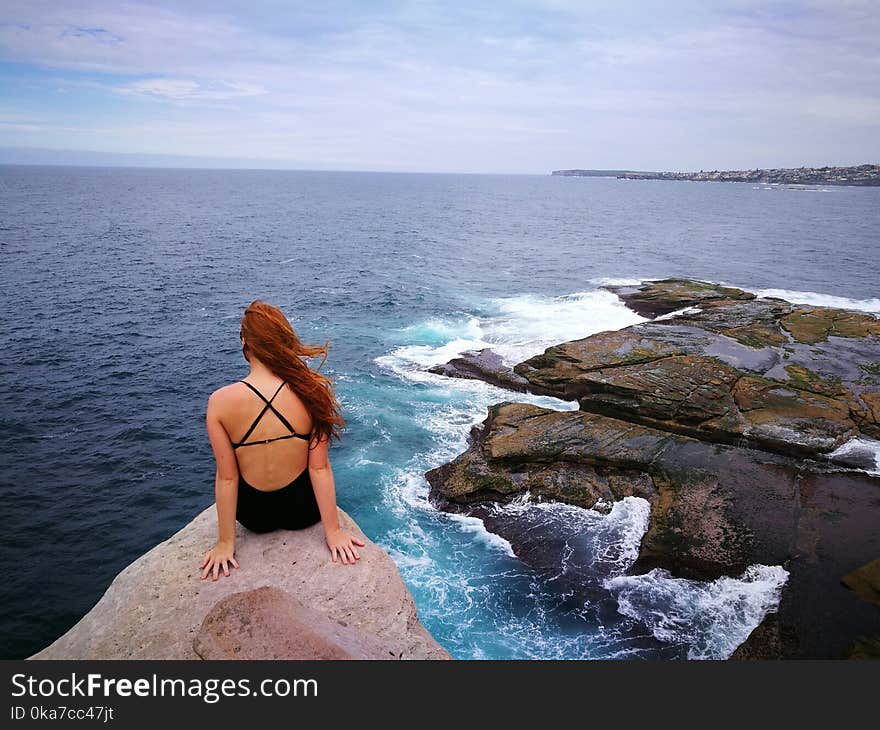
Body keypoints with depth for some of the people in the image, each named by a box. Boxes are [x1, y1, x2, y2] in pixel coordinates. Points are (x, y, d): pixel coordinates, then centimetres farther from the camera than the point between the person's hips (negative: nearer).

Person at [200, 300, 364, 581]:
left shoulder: (219, 401, -21)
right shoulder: (311, 390, -21)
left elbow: (226, 478, -14)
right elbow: (319, 468, -16)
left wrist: (225, 543, -3)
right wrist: (333, 530, -6)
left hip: (252, 515, 0)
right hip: (303, 510, 0)